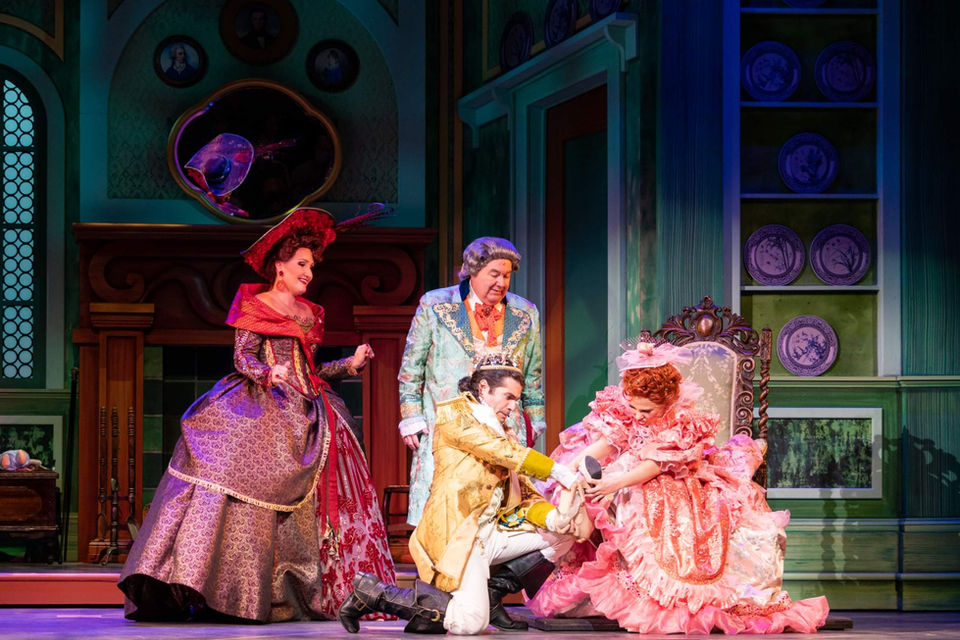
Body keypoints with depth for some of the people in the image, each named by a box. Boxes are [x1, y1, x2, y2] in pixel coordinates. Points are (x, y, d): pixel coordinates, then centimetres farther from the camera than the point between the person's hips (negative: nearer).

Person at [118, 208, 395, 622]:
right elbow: (243, 357, -5)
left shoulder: (309, 314, 21)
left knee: (309, 496, -1)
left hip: (302, 412, 6)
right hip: (260, 404, -6)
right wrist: (267, 373, -24)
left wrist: (350, 364, 16)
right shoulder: (253, 305, 5)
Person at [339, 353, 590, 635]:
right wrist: (561, 473, -12)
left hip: (491, 531, 9)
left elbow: (524, 494, 14)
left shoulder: (502, 431, 22)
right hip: (456, 530, -9)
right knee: (471, 622, -23)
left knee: (564, 535, 1)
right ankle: (373, 593, -4)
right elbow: (505, 452, -13)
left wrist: (553, 518, -6)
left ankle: (492, 592, -1)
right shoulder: (455, 413, -1)